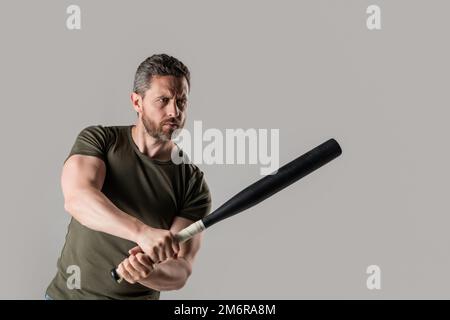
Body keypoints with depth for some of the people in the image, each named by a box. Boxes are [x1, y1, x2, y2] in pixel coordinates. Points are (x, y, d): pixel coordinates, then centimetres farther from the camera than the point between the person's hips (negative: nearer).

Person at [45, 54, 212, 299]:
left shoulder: (193, 183, -9)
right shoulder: (98, 139, -8)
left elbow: (180, 271, -14)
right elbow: (76, 198, -27)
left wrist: (147, 273, -35)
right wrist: (143, 232, -40)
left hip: (139, 295, 0)